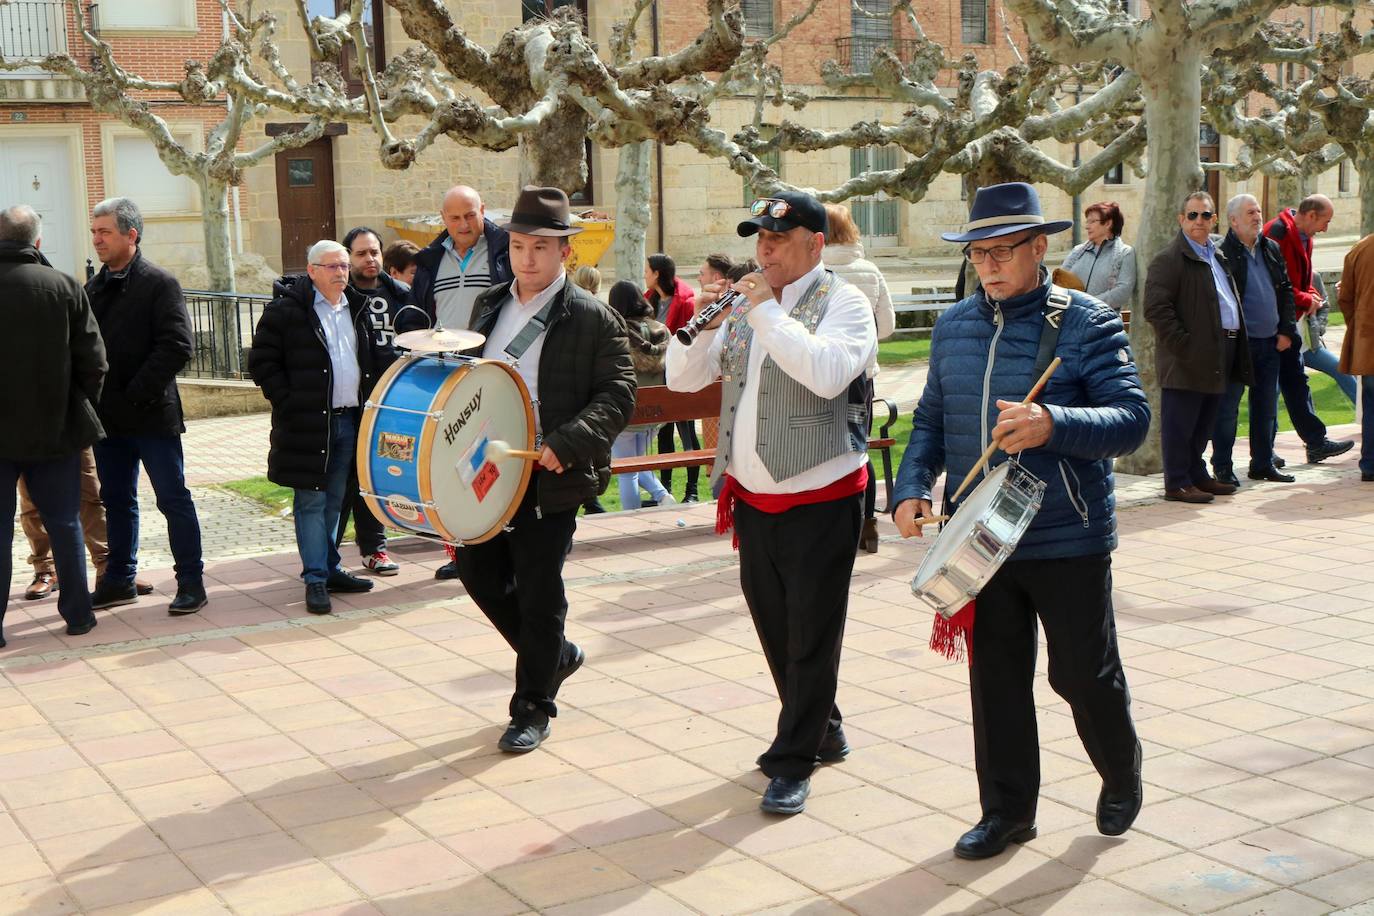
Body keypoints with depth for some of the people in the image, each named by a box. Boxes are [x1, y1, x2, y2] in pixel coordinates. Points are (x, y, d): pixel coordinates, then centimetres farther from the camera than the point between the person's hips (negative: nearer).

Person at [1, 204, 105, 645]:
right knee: (64, 523, 12)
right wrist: (79, 409, 10)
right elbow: (93, 360, -4)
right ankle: (78, 614, 18)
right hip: (55, 429, 1)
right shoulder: (64, 287, -6)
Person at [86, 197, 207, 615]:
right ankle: (120, 580, 25)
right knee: (117, 500, 15)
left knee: (174, 499, 0)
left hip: (151, 413, -7)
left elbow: (177, 346, -16)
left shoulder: (159, 283, -8)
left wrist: (137, 393, -18)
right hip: (108, 415, 7)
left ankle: (191, 582, 7)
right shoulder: (94, 287, 13)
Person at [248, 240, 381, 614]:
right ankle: (315, 579, 0)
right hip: (308, 424, -6)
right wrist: (288, 404, -14)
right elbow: (262, 362, -7)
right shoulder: (286, 310, -6)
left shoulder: (357, 308, 14)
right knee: (311, 501, -3)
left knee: (335, 501, 13)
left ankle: (328, 568, 23)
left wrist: (369, 403, 11)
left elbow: (371, 360, 24)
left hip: (350, 420, 6)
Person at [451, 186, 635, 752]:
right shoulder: (489, 305, 11)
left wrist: (566, 443, -24)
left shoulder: (593, 319, -7)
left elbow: (617, 395, -12)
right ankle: (555, 655, 34)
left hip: (547, 479, -6)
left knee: (537, 594, 1)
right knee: (476, 570, 12)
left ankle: (533, 708, 18)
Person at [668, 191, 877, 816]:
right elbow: (683, 379, 9)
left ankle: (793, 762, 11)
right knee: (773, 624, 16)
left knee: (811, 634, 1)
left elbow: (828, 374, -28)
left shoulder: (843, 302, -8)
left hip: (819, 499, -7)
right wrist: (700, 327, -9)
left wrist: (767, 313, -22)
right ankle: (822, 729, 35)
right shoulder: (745, 304, 10)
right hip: (752, 498, 7)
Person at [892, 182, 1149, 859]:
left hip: (1068, 541, -4)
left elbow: (1132, 418, -17)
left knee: (1084, 674, 9)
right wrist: (911, 488, -4)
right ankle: (1006, 810, 26)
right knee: (995, 677, 11)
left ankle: (1121, 778, 37)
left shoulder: (1088, 323, -9)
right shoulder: (952, 326, 7)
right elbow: (930, 420, 12)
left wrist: (1054, 425, -34)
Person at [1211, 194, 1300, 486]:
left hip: (1270, 342, 7)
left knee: (1266, 406, 12)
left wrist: (1287, 330, 8)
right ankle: (1222, 467, 9)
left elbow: (1286, 291, 17)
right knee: (1227, 406, 0)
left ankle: (1263, 463, 22)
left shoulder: (1272, 249, 13)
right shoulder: (1222, 253, -9)